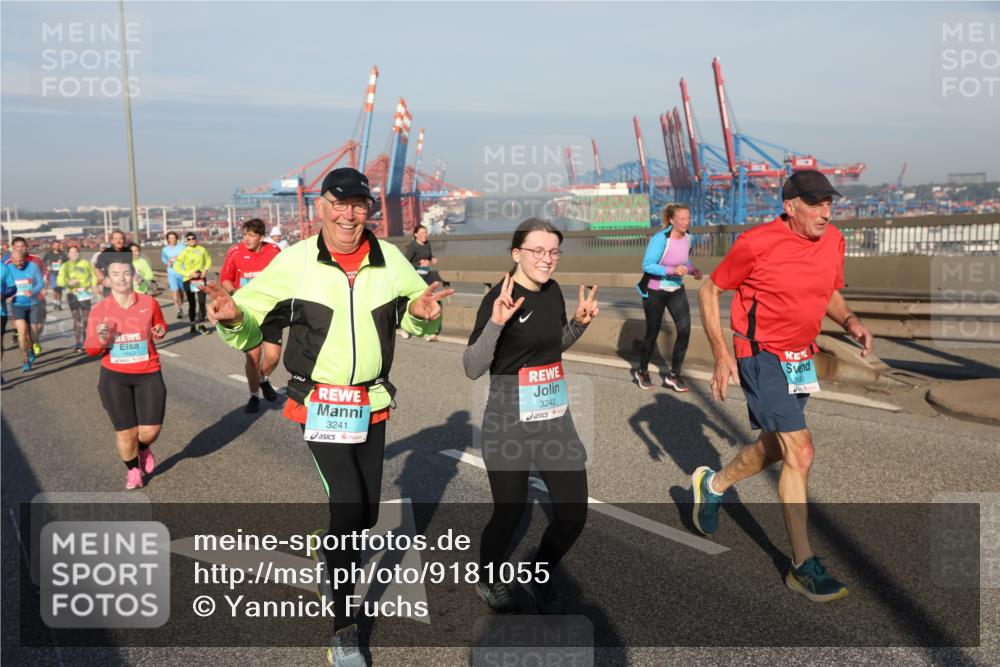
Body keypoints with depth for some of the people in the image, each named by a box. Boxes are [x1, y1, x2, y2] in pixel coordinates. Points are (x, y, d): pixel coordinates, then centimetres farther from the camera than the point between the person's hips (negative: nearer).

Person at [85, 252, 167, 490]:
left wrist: (160, 332, -10)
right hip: (114, 377, 0)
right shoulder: (98, 311, -6)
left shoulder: (149, 303, -5)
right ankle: (133, 470, 36)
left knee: (150, 430, -1)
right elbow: (90, 349, -1)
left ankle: (143, 449, 37)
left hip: (148, 375, 0)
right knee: (125, 432, 8)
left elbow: (161, 326, 14)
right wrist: (101, 341, -23)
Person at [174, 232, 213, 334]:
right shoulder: (184, 252, -8)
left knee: (202, 302, -5)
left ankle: (201, 325, 5)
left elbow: (208, 260, 16)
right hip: (188, 280, -1)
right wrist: (189, 273, -15)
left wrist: (206, 270, -1)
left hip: (201, 279, 1)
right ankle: (192, 325, 19)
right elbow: (176, 267, -9)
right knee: (192, 304, 7)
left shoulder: (202, 250, -1)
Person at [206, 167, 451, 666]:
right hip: (319, 403, -4)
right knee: (348, 504, -13)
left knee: (366, 512, 15)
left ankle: (331, 556, 51)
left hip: (372, 403, 4)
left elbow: (416, 313, 8)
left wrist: (421, 312, -16)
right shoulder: (294, 261, -12)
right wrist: (231, 317, -30)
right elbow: (250, 319, -7)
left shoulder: (390, 260, -5)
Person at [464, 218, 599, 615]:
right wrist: (496, 322, -32)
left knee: (573, 515, 7)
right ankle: (488, 581, 38)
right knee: (510, 514, 7)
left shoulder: (553, 291, 5)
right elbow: (472, 369, -18)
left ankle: (541, 581, 34)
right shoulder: (499, 298, -16)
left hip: (556, 419, 6)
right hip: (510, 425, -6)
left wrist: (580, 322, 3)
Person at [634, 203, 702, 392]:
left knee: (684, 330, -10)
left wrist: (693, 269, -6)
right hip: (655, 292, -5)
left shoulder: (687, 239, -4)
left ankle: (673, 375, 4)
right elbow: (647, 265, -26)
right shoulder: (660, 239, -23)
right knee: (652, 332, 8)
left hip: (676, 291, 5)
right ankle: (642, 372, 32)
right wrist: (672, 270, -34)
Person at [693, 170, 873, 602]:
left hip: (801, 358, 8)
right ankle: (803, 567, 0)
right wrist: (722, 354, -14)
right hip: (761, 356, -7)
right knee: (800, 452, -12)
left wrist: (850, 321, -4)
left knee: (774, 448, 19)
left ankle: (712, 485, 47)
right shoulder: (756, 243, -18)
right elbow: (709, 290, -8)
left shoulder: (833, 240, 1)